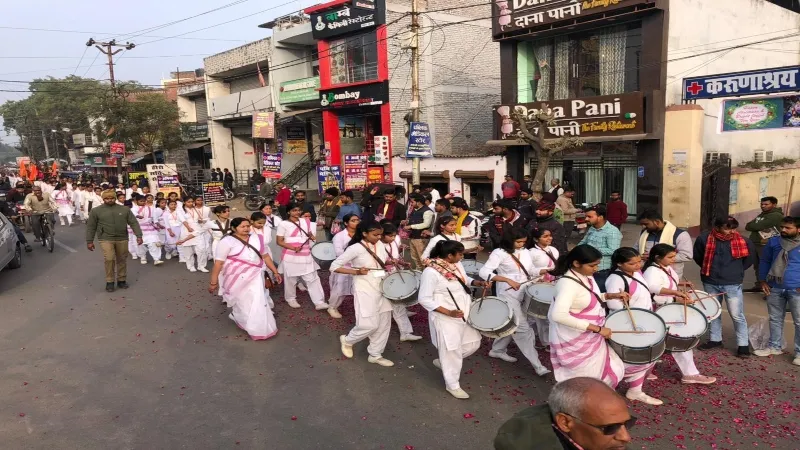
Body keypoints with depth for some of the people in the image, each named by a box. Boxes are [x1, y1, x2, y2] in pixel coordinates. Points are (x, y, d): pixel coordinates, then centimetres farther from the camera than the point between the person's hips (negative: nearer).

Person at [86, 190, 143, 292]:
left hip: (122, 239, 2)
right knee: (109, 259, -14)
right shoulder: (96, 211, 3)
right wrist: (89, 241, 3)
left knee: (122, 260, 8)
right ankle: (110, 282, 0)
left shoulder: (124, 209, 5)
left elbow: (134, 223, 3)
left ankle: (122, 280, 23)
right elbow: (91, 227, 6)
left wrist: (139, 236, -7)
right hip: (106, 239, -2)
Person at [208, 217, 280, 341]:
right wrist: (213, 282, -13)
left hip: (254, 277, 4)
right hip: (237, 279, -4)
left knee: (258, 301, 4)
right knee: (242, 302, 11)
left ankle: (259, 328, 21)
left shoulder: (257, 238, 4)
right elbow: (218, 263, -13)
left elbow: (266, 256, 11)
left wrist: (275, 272, 11)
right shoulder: (227, 241, -12)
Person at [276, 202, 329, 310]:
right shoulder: (283, 224, -4)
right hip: (291, 257, -3)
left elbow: (312, 237, 22)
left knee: (313, 279, -1)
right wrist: (293, 248, -20)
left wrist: (312, 237, -3)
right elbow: (279, 241, -8)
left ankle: (319, 302, -1)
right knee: (291, 279, 7)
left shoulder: (306, 222, 9)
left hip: (306, 256, 4)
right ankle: (291, 299, 30)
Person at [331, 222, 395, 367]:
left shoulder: (381, 247, 4)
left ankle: (375, 355, 24)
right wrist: (356, 272, -22)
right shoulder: (356, 248, -15)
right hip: (364, 290, -7)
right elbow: (334, 266, -14)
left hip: (381, 288, 7)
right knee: (370, 324, -9)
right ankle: (347, 340, 20)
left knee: (384, 323, 9)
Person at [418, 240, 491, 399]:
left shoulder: (456, 265, 0)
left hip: (464, 315, 8)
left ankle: (443, 361, 37)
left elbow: (465, 280, 18)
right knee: (452, 351, 4)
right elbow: (424, 299, -22)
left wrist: (478, 282, -5)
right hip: (445, 319, -8)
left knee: (473, 342, 19)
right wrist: (449, 312, -26)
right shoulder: (431, 272, -24)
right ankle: (452, 385, 26)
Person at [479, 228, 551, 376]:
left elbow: (532, 271, 15)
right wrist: (508, 280, -29)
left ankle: (497, 350, 37)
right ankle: (537, 365, -3)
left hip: (524, 294, 7)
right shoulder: (499, 253, -12)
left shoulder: (525, 252, 8)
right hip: (508, 294, -7)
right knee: (523, 328, -7)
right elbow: (484, 272, -22)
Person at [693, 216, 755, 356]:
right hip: (710, 283, 2)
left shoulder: (742, 241, -10)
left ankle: (743, 344, 11)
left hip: (732, 284, -2)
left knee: (737, 315, 0)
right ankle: (715, 339, 29)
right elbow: (696, 255, 9)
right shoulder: (704, 238, -10)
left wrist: (738, 270, 7)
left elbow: (751, 257, 9)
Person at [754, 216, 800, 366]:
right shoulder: (773, 241, 3)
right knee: (775, 319, 15)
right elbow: (765, 261, 12)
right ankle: (775, 346, 29)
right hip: (774, 288, 4)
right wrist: (763, 280, 5)